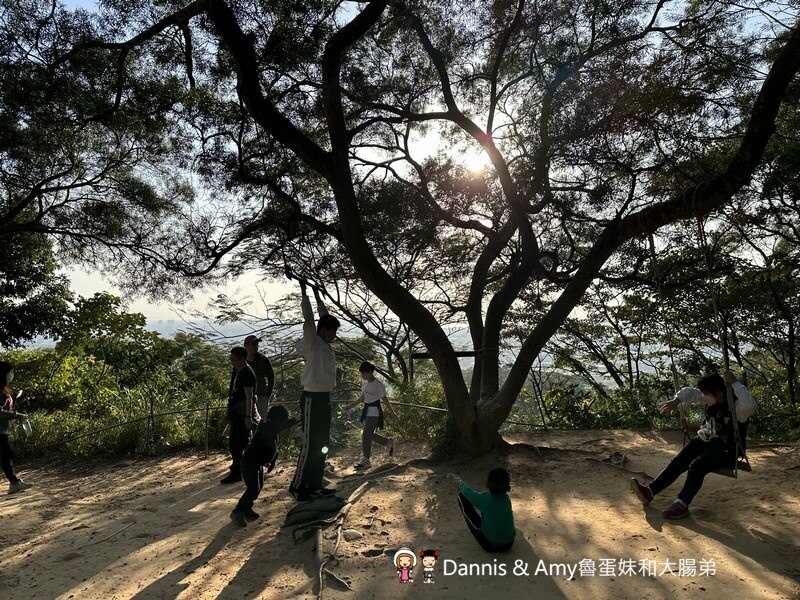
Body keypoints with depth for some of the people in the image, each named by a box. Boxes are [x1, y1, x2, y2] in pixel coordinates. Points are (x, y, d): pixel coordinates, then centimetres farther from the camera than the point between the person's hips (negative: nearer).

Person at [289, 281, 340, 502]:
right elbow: (308, 319, -19)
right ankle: (297, 486, 7)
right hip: (312, 399, -9)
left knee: (321, 445, 13)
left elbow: (325, 318, 23)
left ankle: (315, 485, 21)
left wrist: (318, 296, 24)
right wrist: (304, 292, -12)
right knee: (309, 445, -3)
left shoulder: (325, 345, 13)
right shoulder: (313, 343, -10)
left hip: (324, 398, 9)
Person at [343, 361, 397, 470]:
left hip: (374, 412, -8)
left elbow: (385, 400, -8)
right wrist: (351, 406, 14)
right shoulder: (364, 382, 4)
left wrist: (392, 412, -2)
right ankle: (389, 442, 35)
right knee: (370, 434, 13)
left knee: (366, 435, -10)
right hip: (366, 410, 8)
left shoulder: (378, 384, -17)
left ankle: (365, 460, -1)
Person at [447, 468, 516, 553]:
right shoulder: (506, 499, -9)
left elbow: (467, 491, -5)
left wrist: (459, 480, 17)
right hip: (509, 544, 5)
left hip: (490, 545, -5)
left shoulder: (485, 499, -24)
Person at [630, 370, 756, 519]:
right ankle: (650, 491, -17)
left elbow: (750, 405, -44)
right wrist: (676, 401, -7)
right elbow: (690, 392, 11)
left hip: (724, 450, -7)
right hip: (704, 440, 7)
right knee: (678, 462, -10)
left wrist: (735, 383, -36)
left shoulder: (736, 407, -21)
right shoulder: (711, 399, 1)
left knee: (696, 466, -30)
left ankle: (681, 505, -28)